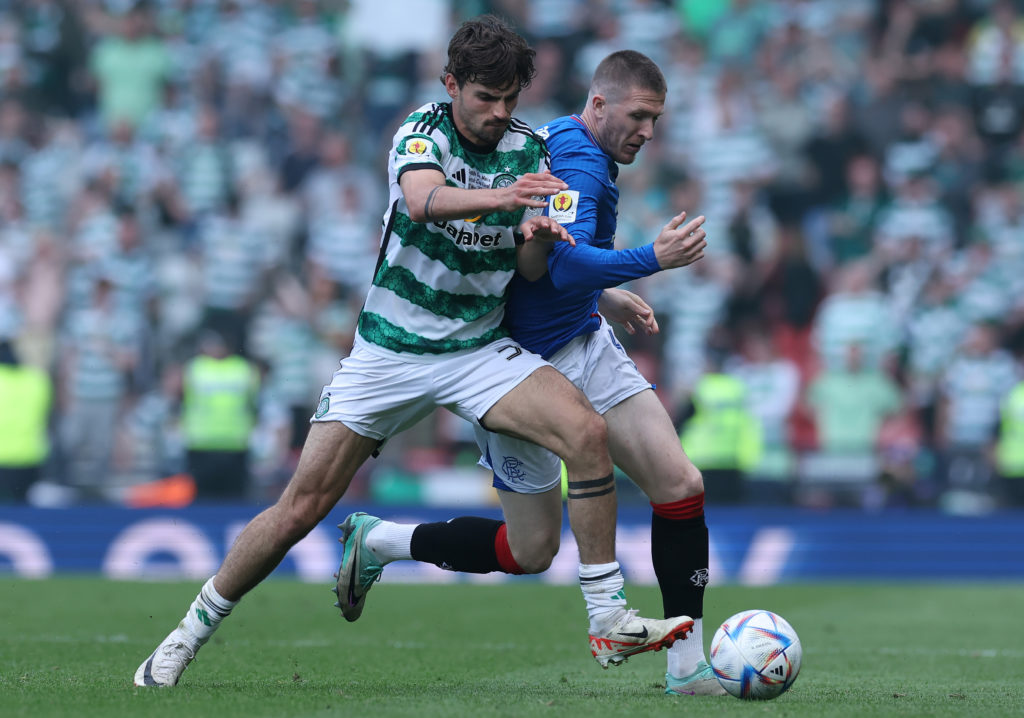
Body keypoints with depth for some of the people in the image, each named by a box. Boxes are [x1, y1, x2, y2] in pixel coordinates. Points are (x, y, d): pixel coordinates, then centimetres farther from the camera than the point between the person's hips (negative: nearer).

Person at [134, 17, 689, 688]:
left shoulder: (529, 148, 0)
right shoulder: (423, 130, -12)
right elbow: (424, 200, -34)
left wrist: (539, 234, -21)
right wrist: (501, 197, -52)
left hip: (481, 348, 3)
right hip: (391, 349, -3)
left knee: (587, 431, -22)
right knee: (302, 507, -5)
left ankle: (612, 622, -14)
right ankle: (193, 630, 15)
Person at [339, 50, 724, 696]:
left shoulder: (564, 148, 11)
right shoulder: (580, 163, -21)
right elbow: (565, 263, -37)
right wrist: (650, 261, -46)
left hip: (587, 346, 9)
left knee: (681, 485, -7)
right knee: (532, 551, 3)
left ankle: (688, 665, -2)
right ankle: (378, 540, 24)